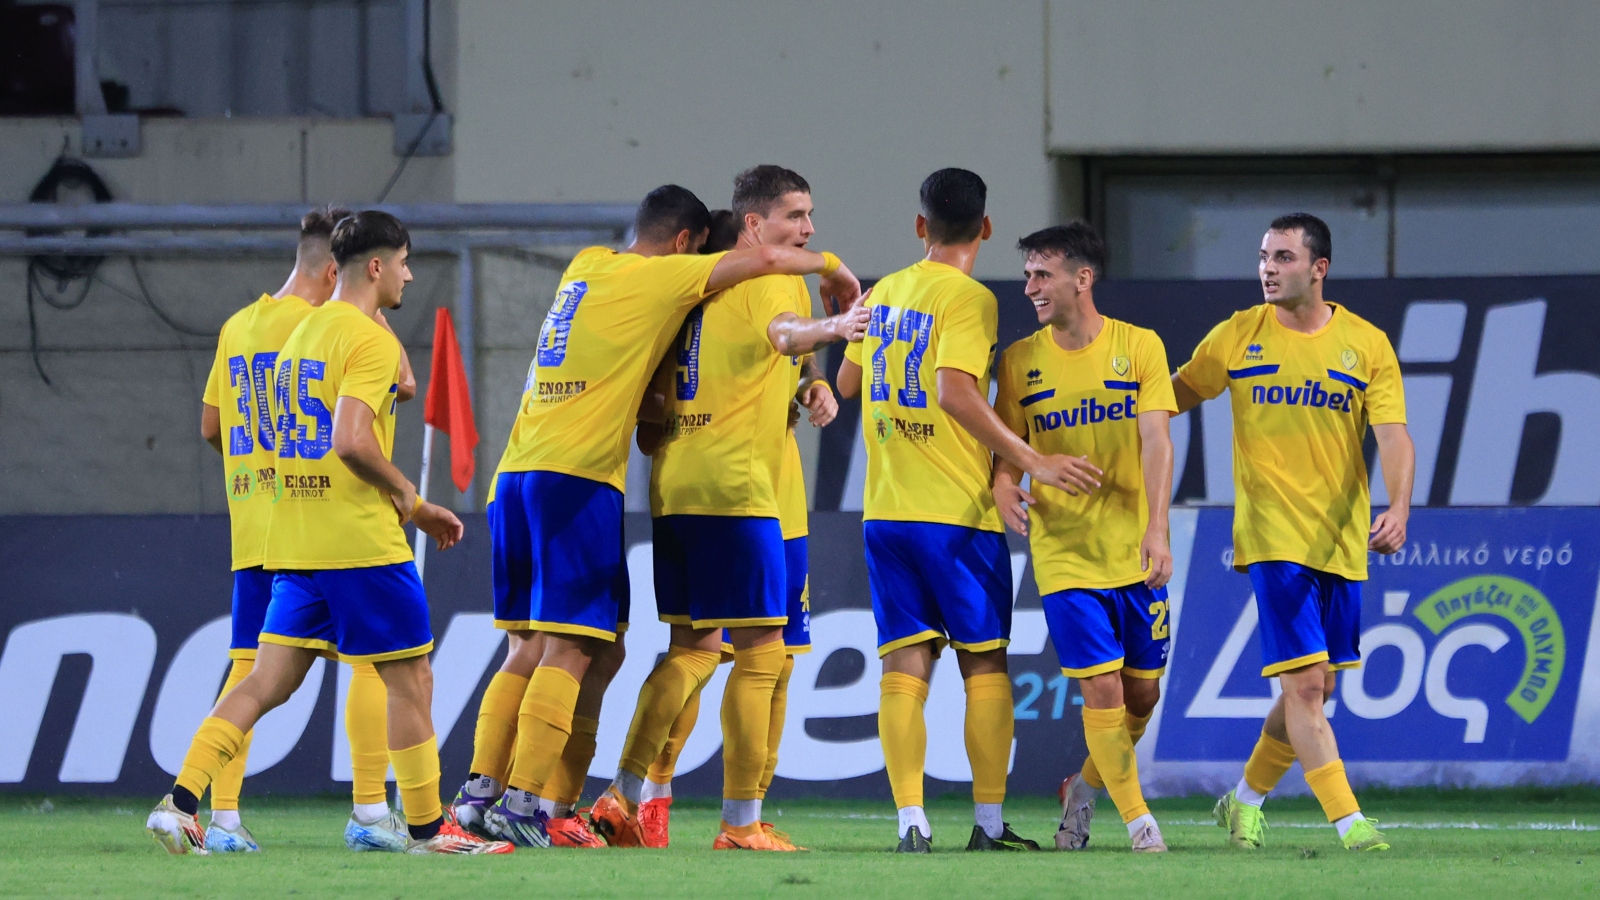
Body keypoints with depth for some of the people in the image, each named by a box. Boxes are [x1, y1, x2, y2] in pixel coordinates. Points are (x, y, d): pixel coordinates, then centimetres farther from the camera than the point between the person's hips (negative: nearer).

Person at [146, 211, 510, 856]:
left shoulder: (304, 333, 19)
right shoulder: (371, 341, -11)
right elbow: (351, 441, -23)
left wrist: (412, 508, 23)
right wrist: (405, 494, -6)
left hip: (295, 547, 8)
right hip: (362, 543, -8)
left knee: (267, 683, 5)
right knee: (410, 680, 3)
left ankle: (180, 802, -6)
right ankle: (427, 828, 7)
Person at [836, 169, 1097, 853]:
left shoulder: (884, 294, 10)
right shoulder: (968, 298, -10)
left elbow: (847, 383, 20)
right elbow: (955, 393, -22)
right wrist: (1031, 463, -22)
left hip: (885, 511, 5)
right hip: (957, 513, -5)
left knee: (905, 668, 1)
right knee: (985, 665, 5)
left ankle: (910, 821, -9)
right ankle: (989, 823, 3)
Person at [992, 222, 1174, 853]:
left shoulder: (1139, 346, -2)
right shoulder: (1020, 360, 2)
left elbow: (1155, 441, -10)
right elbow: (1007, 446, 4)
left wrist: (1156, 529, -22)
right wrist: (1004, 485, -20)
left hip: (1134, 551, 1)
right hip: (1064, 554, -1)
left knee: (1142, 693, 7)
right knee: (1102, 689, -9)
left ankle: (1085, 787, 32)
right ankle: (1137, 818, 5)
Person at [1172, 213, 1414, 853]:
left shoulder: (1366, 344, 2)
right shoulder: (1238, 337, 2)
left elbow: (1393, 437, -5)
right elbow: (1176, 394, 14)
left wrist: (1398, 508, -22)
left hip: (1343, 541, 2)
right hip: (1273, 539, -2)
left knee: (1314, 689, 9)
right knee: (1304, 684, -14)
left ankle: (1246, 801, 29)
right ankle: (1349, 822, -14)